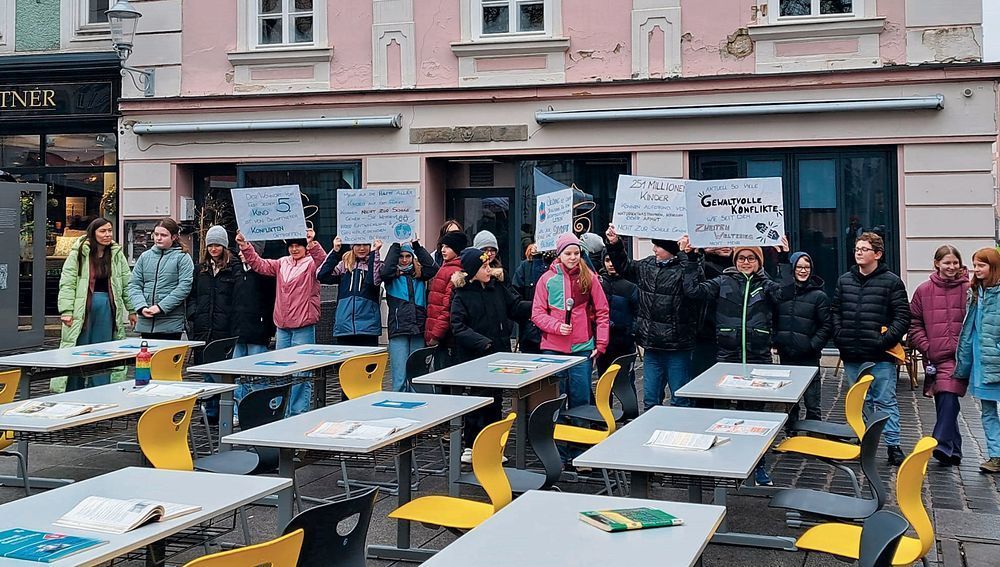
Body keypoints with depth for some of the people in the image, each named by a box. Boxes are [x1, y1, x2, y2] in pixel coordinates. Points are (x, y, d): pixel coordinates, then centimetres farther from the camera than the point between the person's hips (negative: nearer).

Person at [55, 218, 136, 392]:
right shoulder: (78, 254, -3)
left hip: (108, 307, 3)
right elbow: (67, 283, -5)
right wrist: (66, 311, -12)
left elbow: (127, 283, 13)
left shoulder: (117, 255, 9)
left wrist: (131, 310, 10)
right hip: (83, 307, -3)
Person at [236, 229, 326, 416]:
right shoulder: (282, 264, 15)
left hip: (304, 327, -6)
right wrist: (245, 246, -3)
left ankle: (299, 413, 4)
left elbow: (323, 262, -24)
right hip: (282, 327, 6)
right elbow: (259, 265, 10)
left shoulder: (311, 264, -3)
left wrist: (313, 244, -41)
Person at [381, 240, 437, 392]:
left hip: (418, 330, 3)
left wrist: (416, 245, -2)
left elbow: (433, 267, -4)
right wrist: (396, 246, -7)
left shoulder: (419, 275, 13)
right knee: (399, 379, -5)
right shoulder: (392, 276, 6)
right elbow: (385, 271, -15)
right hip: (398, 330, -3)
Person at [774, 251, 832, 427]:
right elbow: (774, 320, 14)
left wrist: (813, 345, -11)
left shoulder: (819, 295, -2)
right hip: (786, 355, 3)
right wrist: (776, 340, 2)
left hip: (809, 357, -3)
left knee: (813, 402, 0)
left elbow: (826, 325, -3)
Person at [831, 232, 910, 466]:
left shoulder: (891, 282, -3)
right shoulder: (844, 281, 11)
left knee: (885, 401, -2)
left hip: (881, 356, -5)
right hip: (852, 355, 5)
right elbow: (835, 312, 16)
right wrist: (839, 336, 2)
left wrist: (887, 340, -13)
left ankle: (893, 446, 4)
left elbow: (902, 316, -5)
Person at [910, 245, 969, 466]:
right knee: (944, 402, 8)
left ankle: (942, 445, -14)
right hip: (936, 357, 3)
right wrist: (926, 347, -1)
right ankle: (953, 451, 17)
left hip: (960, 356, -3)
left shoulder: (968, 289, 1)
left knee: (948, 398, -16)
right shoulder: (924, 291, 7)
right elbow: (914, 324, 10)